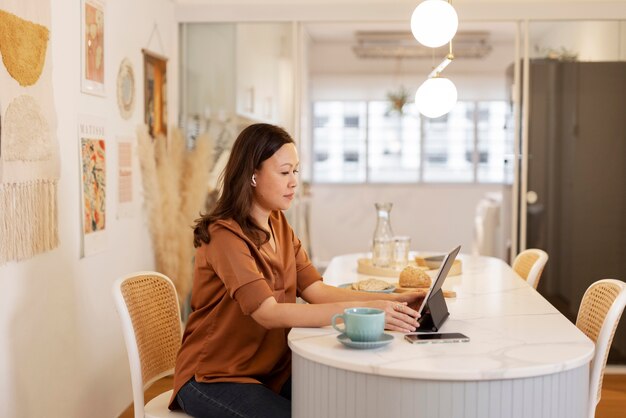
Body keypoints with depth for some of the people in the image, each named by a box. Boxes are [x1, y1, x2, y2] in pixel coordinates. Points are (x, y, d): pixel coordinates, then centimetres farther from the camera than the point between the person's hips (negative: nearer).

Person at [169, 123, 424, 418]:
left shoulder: (279, 226, 6)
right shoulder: (225, 235, -19)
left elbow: (316, 291, -4)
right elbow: (268, 313, -30)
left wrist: (394, 301, -17)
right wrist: (361, 311, -35)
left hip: (271, 370, 7)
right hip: (213, 379, -7)